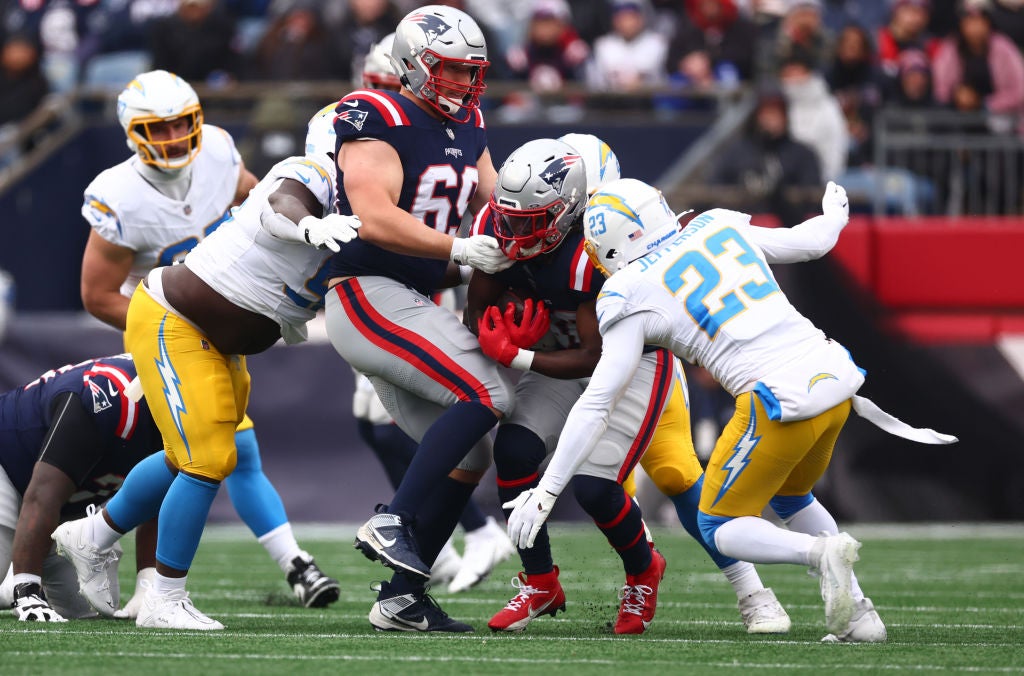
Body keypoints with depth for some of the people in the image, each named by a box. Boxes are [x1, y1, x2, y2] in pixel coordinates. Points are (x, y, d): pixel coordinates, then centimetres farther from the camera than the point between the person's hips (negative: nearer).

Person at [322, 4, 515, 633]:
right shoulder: (379, 122, -14)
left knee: (469, 456, 7)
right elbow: (375, 220, -24)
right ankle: (391, 524, -16)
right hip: (368, 295, -10)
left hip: (417, 306, 10)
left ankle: (400, 598, 11)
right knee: (486, 396, -22)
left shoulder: (467, 128, 13)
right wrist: (457, 249, -25)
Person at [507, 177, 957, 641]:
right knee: (790, 498, 30)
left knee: (718, 527, 11)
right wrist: (835, 216, 54)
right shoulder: (718, 225, 15)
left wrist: (545, 493, 4)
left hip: (783, 402, -7)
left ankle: (821, 552, -16)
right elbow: (813, 241, 29)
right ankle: (859, 614, 18)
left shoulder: (632, 295, 0)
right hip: (835, 377, 7)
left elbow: (596, 405, 0)